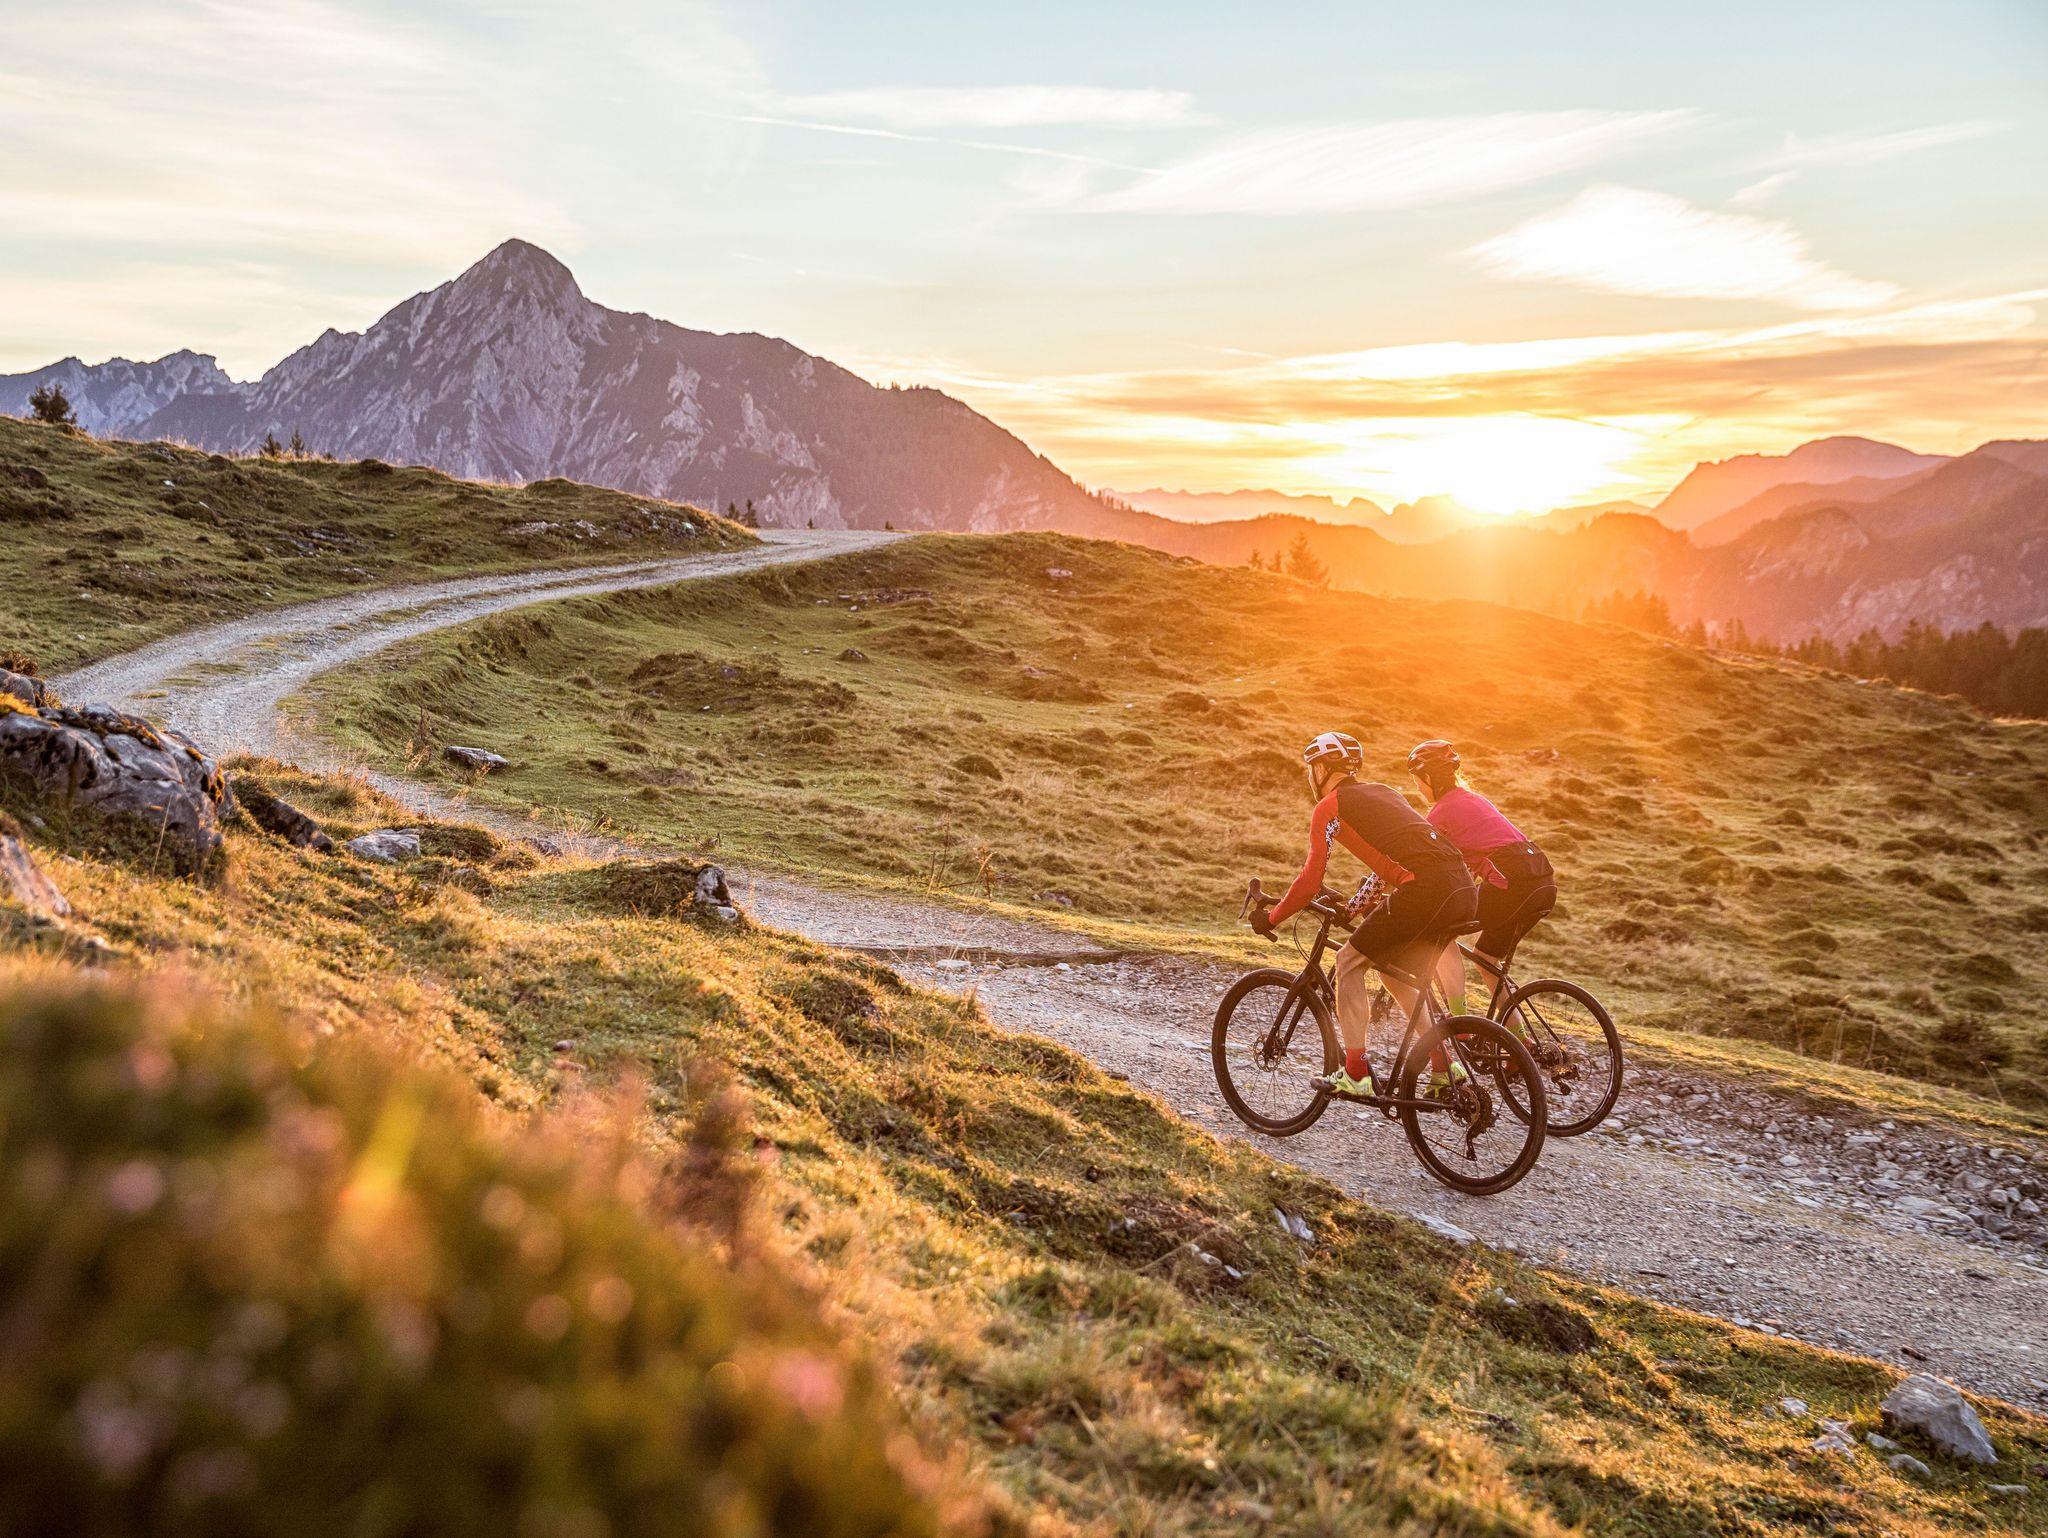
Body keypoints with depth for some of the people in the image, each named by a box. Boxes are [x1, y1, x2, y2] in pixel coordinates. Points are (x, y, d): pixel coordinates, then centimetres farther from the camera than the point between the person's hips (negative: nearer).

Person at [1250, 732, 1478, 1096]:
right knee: (1395, 974, 23)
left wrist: (1271, 918, 13)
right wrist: (1377, 905, 49)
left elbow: (1311, 880, 1)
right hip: (1465, 890, 8)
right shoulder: (1386, 793, 29)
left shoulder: (1329, 807, 6)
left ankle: (1355, 1073, 5)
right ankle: (1444, 1068, 20)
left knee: (1349, 963, 8)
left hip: (1424, 890, -8)